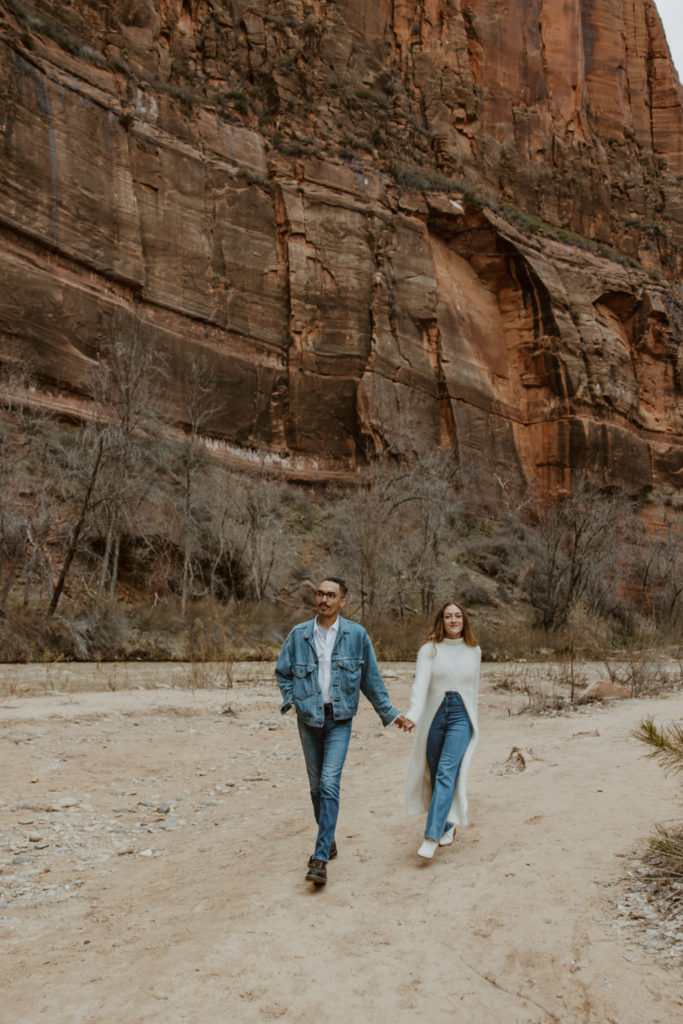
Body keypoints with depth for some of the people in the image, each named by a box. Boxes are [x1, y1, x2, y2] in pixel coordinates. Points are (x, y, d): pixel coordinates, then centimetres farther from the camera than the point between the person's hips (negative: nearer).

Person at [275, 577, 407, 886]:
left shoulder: (357, 635, -4)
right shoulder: (299, 635, -1)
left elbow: (371, 678, 5)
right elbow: (282, 671, 12)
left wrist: (389, 712, 6)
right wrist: (290, 699, -3)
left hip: (339, 720, -2)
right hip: (308, 719, 3)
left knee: (329, 783, -14)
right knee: (316, 785, 12)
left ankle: (320, 858, -12)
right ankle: (328, 841, 32)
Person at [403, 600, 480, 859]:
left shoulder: (474, 651, 8)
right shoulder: (429, 649, -1)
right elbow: (420, 684, -14)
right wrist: (412, 715, -28)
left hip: (461, 716, 0)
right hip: (434, 715, 0)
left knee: (446, 772, -15)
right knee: (436, 774, 9)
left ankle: (431, 837, -16)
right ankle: (447, 825, 32)